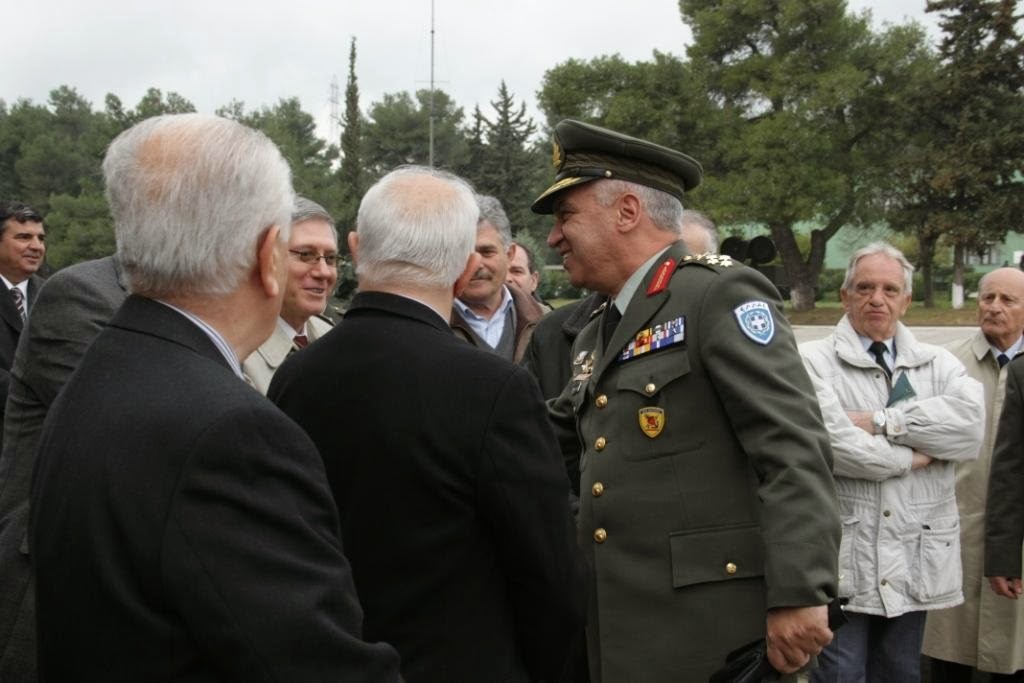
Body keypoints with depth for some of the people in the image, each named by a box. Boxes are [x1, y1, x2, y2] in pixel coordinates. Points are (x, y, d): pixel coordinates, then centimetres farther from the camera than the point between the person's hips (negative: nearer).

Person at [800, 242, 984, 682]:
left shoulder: (939, 364, 11)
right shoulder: (813, 362, -3)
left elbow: (971, 423, -10)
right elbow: (831, 443, -18)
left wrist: (885, 423, -15)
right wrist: (911, 458, -8)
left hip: (915, 560, 5)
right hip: (842, 559, -4)